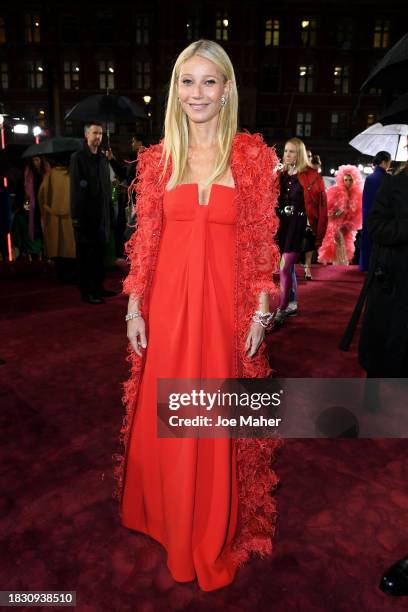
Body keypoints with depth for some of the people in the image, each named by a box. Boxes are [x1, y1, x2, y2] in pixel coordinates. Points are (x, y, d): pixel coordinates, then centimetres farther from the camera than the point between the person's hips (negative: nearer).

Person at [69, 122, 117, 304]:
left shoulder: (103, 158, 15)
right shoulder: (78, 158, -3)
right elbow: (75, 188, -9)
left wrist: (110, 212, 11)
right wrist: (76, 216, -14)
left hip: (102, 215, 6)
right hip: (85, 215, -6)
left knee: (99, 253, 10)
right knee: (85, 255, 1)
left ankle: (98, 287, 20)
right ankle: (86, 292, 6)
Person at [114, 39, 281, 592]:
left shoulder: (252, 155, 2)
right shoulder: (158, 158, 7)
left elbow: (261, 241, 0)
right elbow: (145, 238, 6)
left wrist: (260, 311, -4)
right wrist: (134, 308, 2)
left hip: (225, 304, -2)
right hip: (168, 302, 2)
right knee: (164, 418, 13)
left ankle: (214, 535, 37)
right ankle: (171, 520, 42)